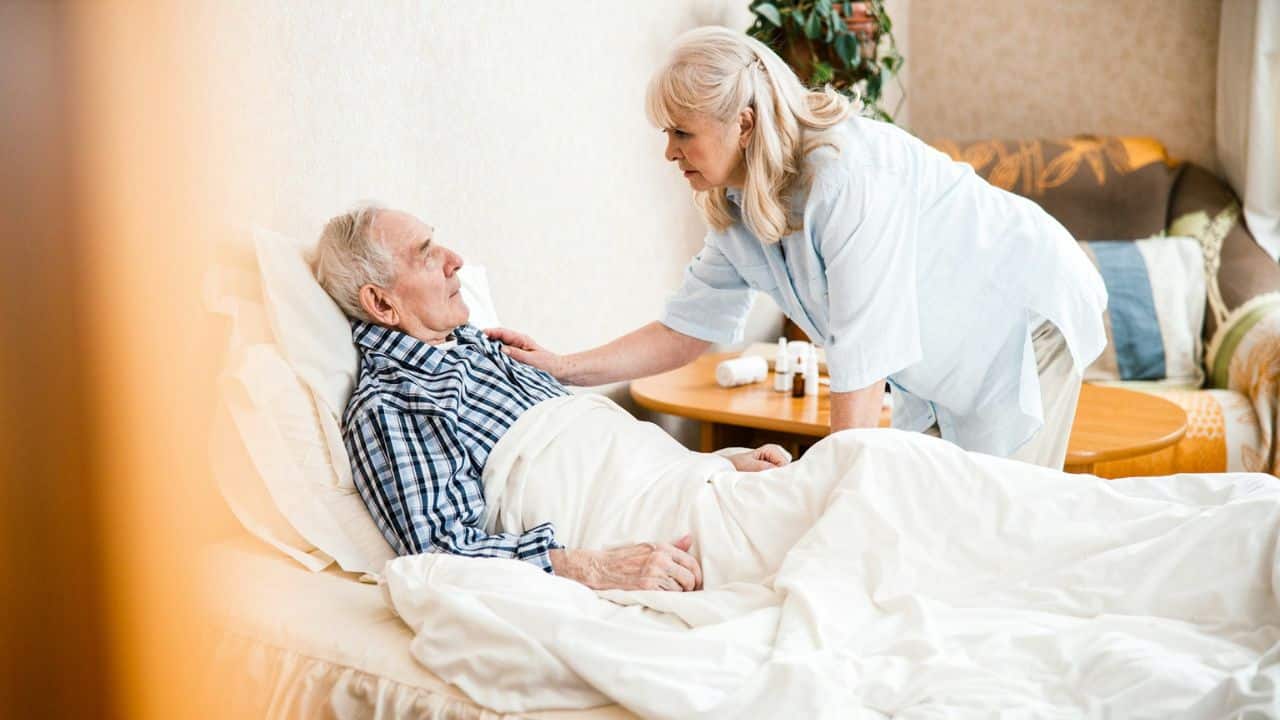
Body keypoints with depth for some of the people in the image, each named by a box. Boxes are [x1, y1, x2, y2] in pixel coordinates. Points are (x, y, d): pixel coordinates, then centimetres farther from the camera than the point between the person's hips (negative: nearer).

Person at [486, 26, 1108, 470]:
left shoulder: (848, 174, -33)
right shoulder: (737, 212, -6)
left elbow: (863, 353, -34)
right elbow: (685, 330, 1)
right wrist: (562, 368, -9)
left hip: (1028, 317, -7)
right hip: (947, 367, 8)